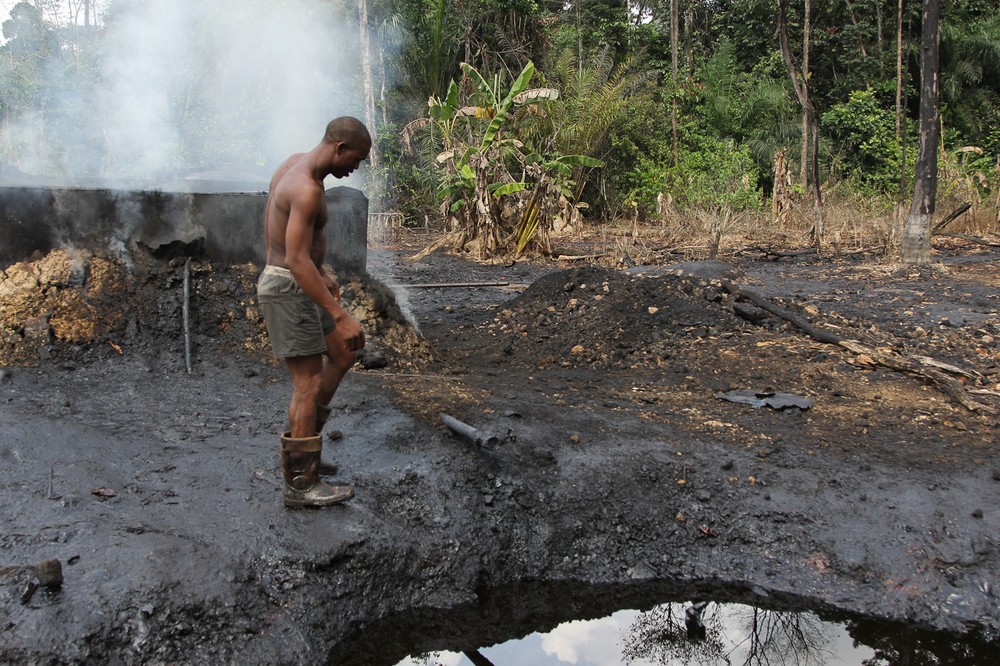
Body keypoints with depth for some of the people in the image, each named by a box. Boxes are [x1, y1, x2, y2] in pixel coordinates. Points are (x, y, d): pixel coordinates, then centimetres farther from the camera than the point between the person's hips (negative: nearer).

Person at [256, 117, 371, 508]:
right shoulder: (307, 189, -24)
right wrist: (341, 316, -31)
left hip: (297, 285, 10)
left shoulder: (295, 164, 7)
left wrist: (320, 273, 27)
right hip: (288, 291, -10)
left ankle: (299, 445, 24)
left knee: (344, 353, 18)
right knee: (309, 384, -4)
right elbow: (296, 261, -30)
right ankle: (300, 484, 5)